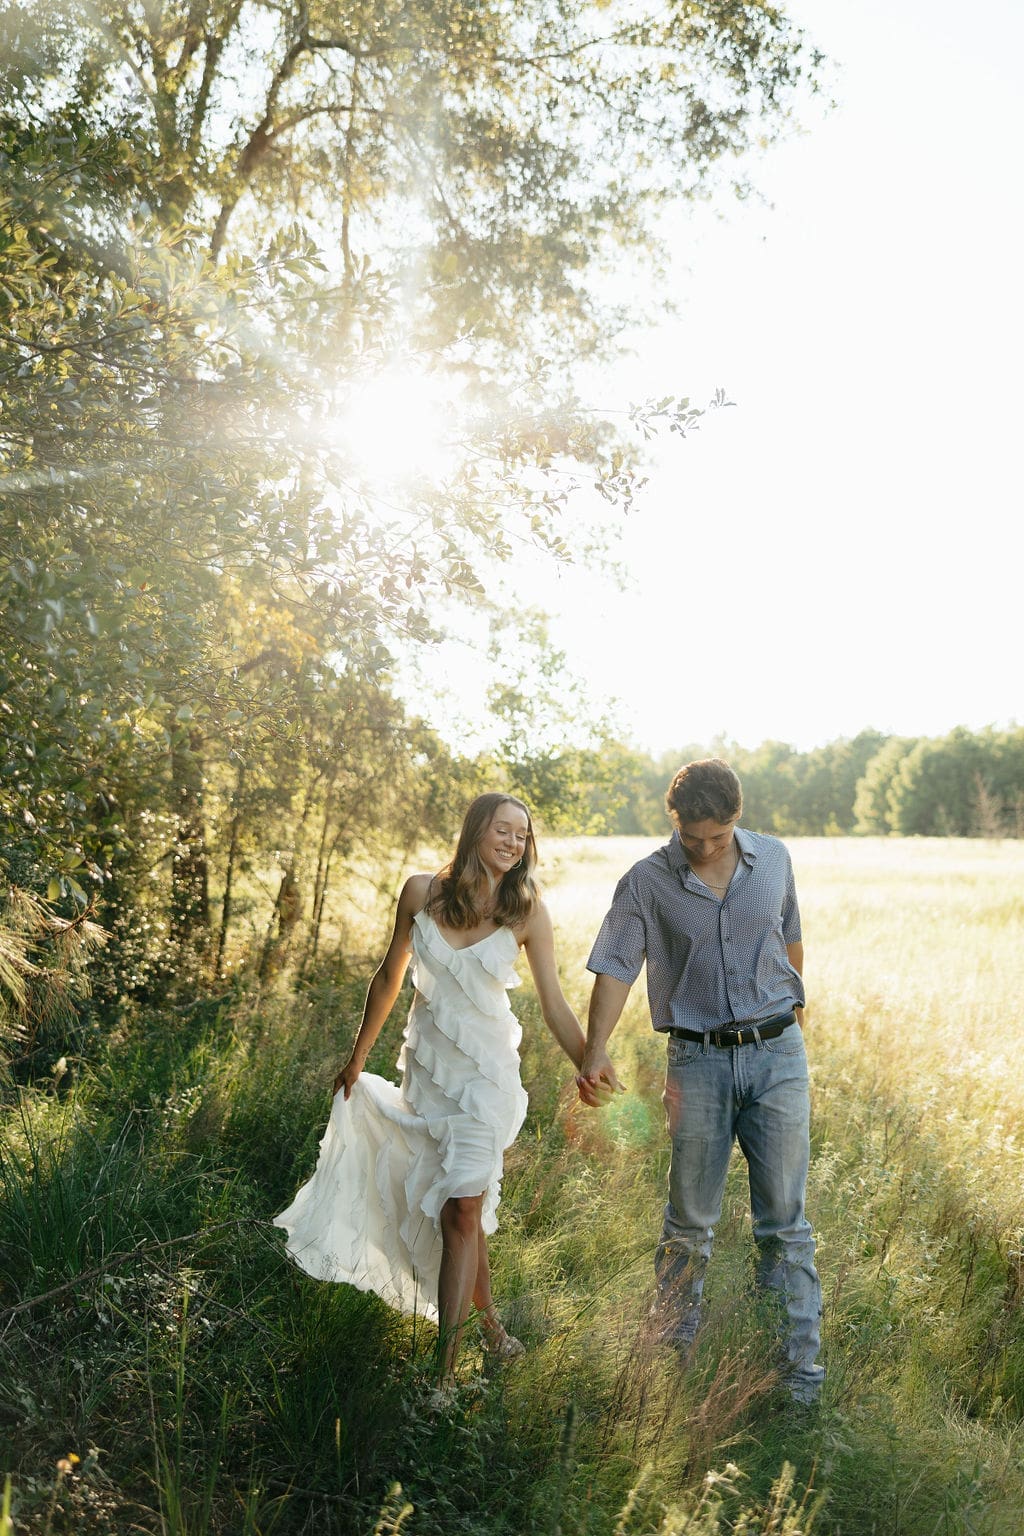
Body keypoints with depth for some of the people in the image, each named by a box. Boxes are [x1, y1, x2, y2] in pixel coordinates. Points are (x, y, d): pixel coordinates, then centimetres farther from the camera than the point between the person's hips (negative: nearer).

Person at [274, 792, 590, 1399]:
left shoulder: (527, 910, -8)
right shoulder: (423, 892, -4)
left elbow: (555, 1005, -4)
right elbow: (389, 977, 8)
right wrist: (357, 1058, 15)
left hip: (486, 1074, -3)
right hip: (426, 1067, 3)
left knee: (461, 1212, -10)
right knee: (448, 1207, 12)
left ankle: (445, 1374, -4)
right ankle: (490, 1322, 34)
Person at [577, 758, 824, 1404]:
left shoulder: (773, 859, 3)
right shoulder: (647, 883, -5)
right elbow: (615, 968, -12)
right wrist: (596, 1051, -26)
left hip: (776, 1054, 1)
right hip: (698, 1060, -1)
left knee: (785, 1221, 3)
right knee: (690, 1222, 8)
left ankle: (801, 1370, 12)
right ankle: (673, 1352, 25)